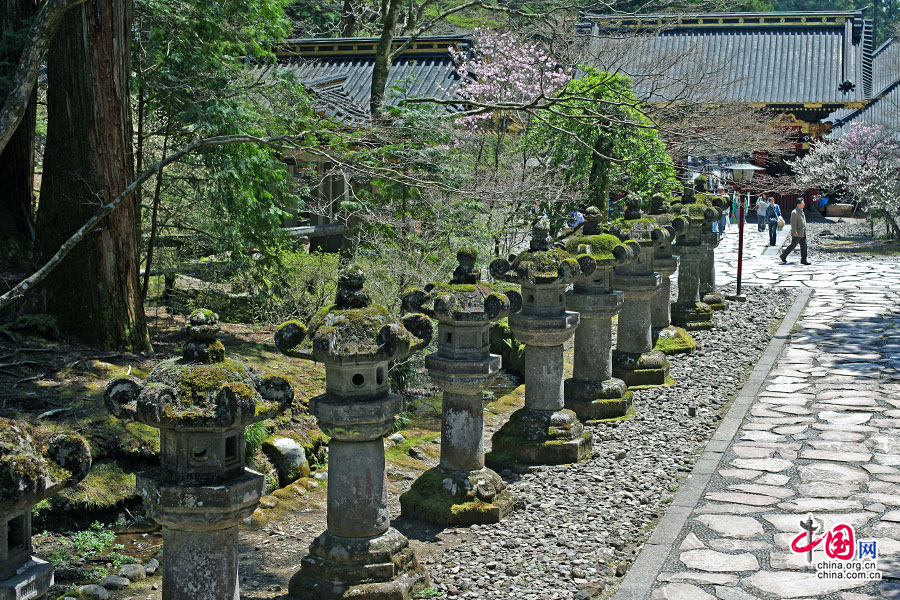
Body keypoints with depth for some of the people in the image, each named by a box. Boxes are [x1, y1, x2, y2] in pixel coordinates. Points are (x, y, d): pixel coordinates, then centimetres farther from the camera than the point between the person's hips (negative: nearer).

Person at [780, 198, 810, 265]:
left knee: (804, 246, 4)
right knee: (793, 245, -1)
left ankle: (803, 260, 5)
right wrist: (795, 233, -23)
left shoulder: (801, 211, 14)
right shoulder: (794, 212, -16)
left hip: (802, 233, 9)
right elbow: (793, 223, -20)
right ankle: (783, 256, 15)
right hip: (797, 234, -9)